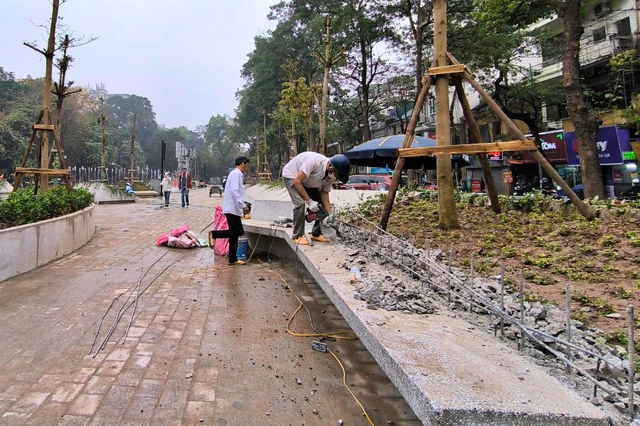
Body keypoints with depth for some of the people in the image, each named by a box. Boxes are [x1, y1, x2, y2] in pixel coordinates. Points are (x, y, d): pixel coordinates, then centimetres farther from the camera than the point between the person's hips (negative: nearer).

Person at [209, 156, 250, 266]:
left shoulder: (237, 174, 20)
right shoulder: (236, 174, -11)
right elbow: (234, 191, -22)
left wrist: (241, 205, 19)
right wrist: (242, 205, -23)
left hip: (233, 209, 10)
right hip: (232, 208, -10)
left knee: (235, 234, 10)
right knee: (238, 231, -9)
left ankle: (233, 260, 13)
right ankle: (214, 234, -3)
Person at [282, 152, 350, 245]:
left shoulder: (331, 176, -17)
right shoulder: (314, 161, -40)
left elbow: (324, 192, -6)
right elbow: (297, 181, -34)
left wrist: (330, 214, -16)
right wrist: (309, 201, -32)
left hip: (308, 181, 7)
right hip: (291, 175, -7)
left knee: (321, 205, -3)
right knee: (300, 203, -25)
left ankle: (316, 234, 8)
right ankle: (298, 237, -15)